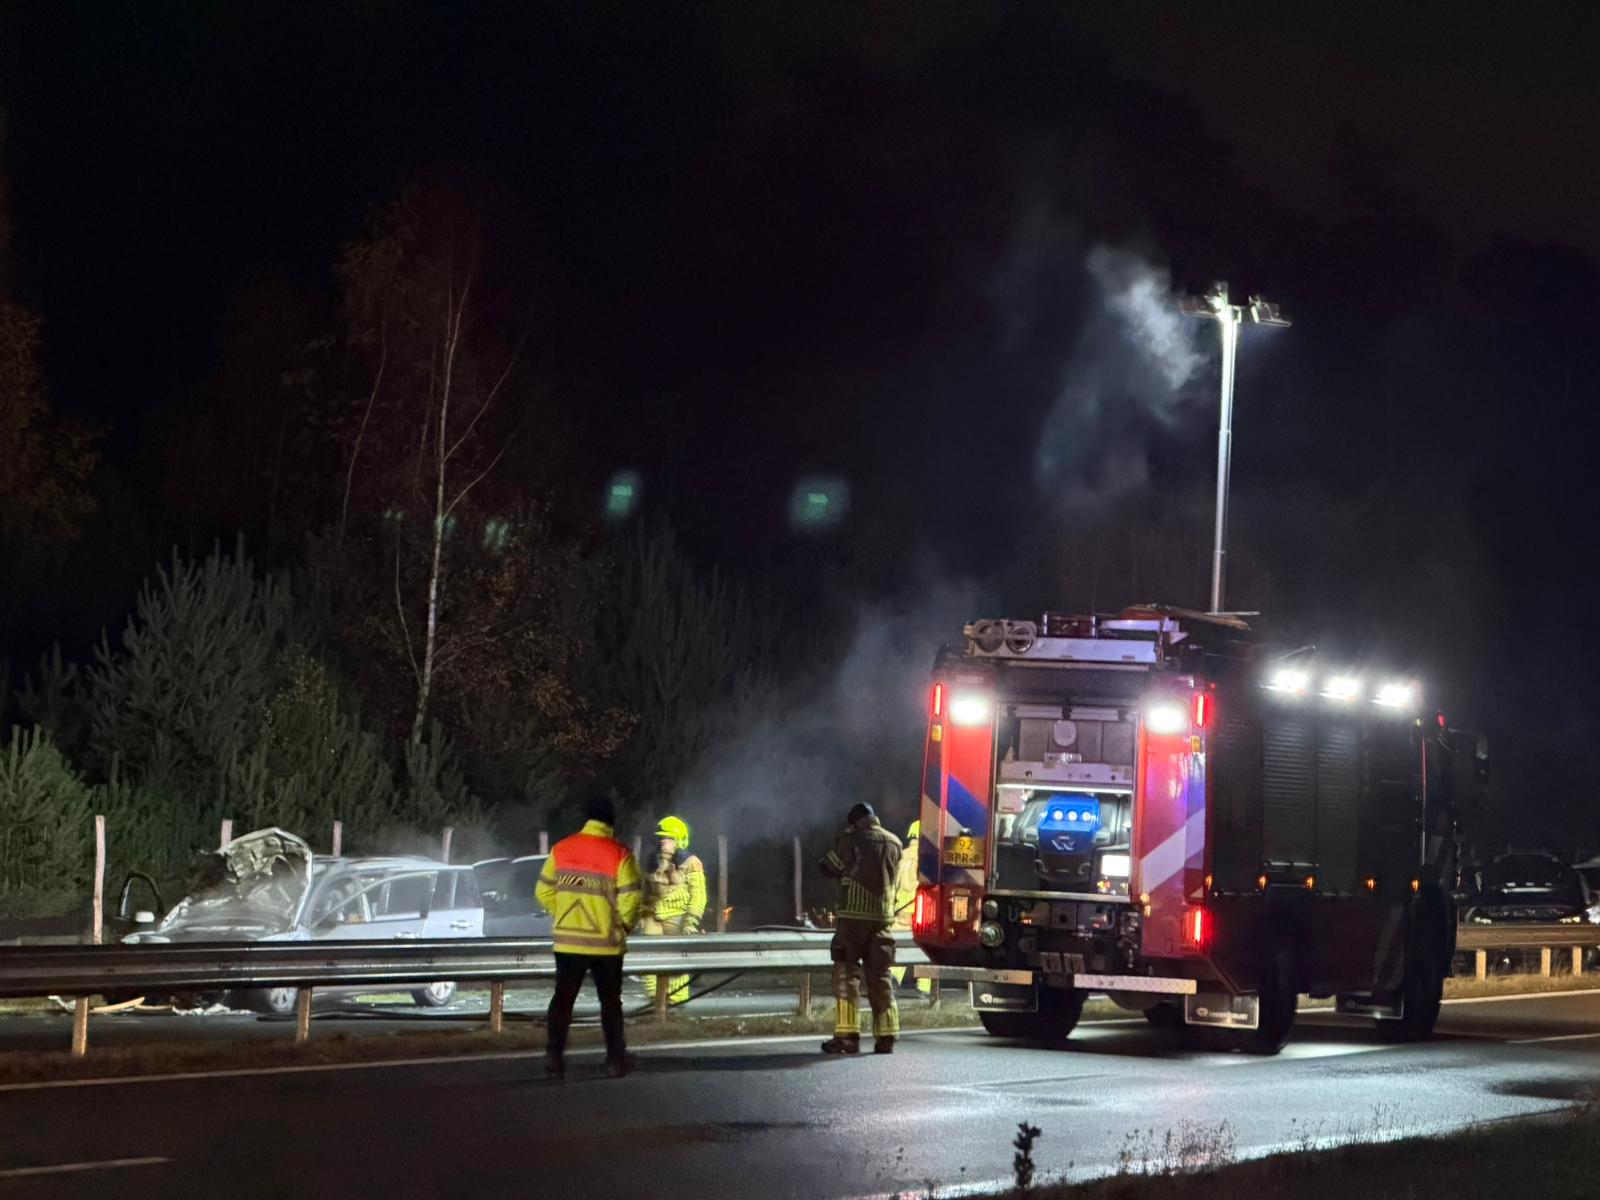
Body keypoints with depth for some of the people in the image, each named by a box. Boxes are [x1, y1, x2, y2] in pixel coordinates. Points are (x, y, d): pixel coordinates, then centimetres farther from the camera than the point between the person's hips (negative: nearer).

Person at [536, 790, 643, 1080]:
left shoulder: (561, 849, -1)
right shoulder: (619, 854, -11)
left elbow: (544, 891, 3)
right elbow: (629, 900, -13)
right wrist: (623, 926, 6)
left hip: (568, 940, 2)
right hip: (606, 942, -2)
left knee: (563, 998, 7)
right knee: (610, 1001, 11)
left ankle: (554, 1054, -7)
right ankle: (616, 1060, 14)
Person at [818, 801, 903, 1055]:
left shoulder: (851, 841, -7)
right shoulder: (894, 843, 9)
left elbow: (827, 867, 1)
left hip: (853, 916, -5)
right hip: (882, 917, 5)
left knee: (845, 973, -1)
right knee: (880, 976, 9)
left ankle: (847, 1036, -8)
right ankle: (886, 1036, 6)